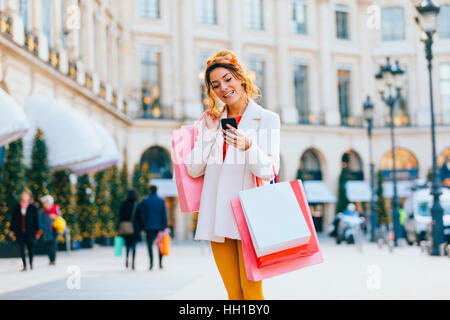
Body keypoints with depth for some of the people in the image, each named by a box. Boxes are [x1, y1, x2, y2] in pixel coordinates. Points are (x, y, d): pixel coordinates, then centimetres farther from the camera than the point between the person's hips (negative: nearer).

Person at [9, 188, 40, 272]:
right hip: (20, 232, 1)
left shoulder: (32, 207, -1)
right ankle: (24, 265, -4)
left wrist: (37, 231, -1)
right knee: (22, 248, -6)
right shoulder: (17, 207, 4)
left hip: (30, 231, -1)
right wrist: (12, 230, 7)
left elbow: (36, 219, 1)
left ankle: (31, 263, 28)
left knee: (30, 248, 8)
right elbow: (13, 219, 9)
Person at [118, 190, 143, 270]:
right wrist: (140, 228, 3)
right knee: (133, 246, 3)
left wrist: (119, 227, 6)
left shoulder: (123, 204, 0)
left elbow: (120, 217, 2)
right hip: (134, 227, -2)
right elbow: (140, 217, -3)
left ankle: (126, 258, -9)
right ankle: (133, 263, -5)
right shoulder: (137, 205, -5)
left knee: (127, 244, 14)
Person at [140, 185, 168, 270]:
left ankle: (151, 263, -14)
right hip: (159, 227, 0)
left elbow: (142, 215, 2)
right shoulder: (162, 201, -1)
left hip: (149, 227, 0)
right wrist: (165, 227, 0)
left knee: (150, 245, 2)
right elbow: (164, 215, -3)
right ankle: (160, 263, 8)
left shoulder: (144, 201, 0)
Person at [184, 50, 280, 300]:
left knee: (252, 291, -8)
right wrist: (210, 133, -2)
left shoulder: (267, 119, 1)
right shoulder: (211, 120, 12)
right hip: (217, 218, 4)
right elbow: (193, 169, 6)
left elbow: (269, 171, -10)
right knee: (233, 294, 6)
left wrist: (247, 146, -27)